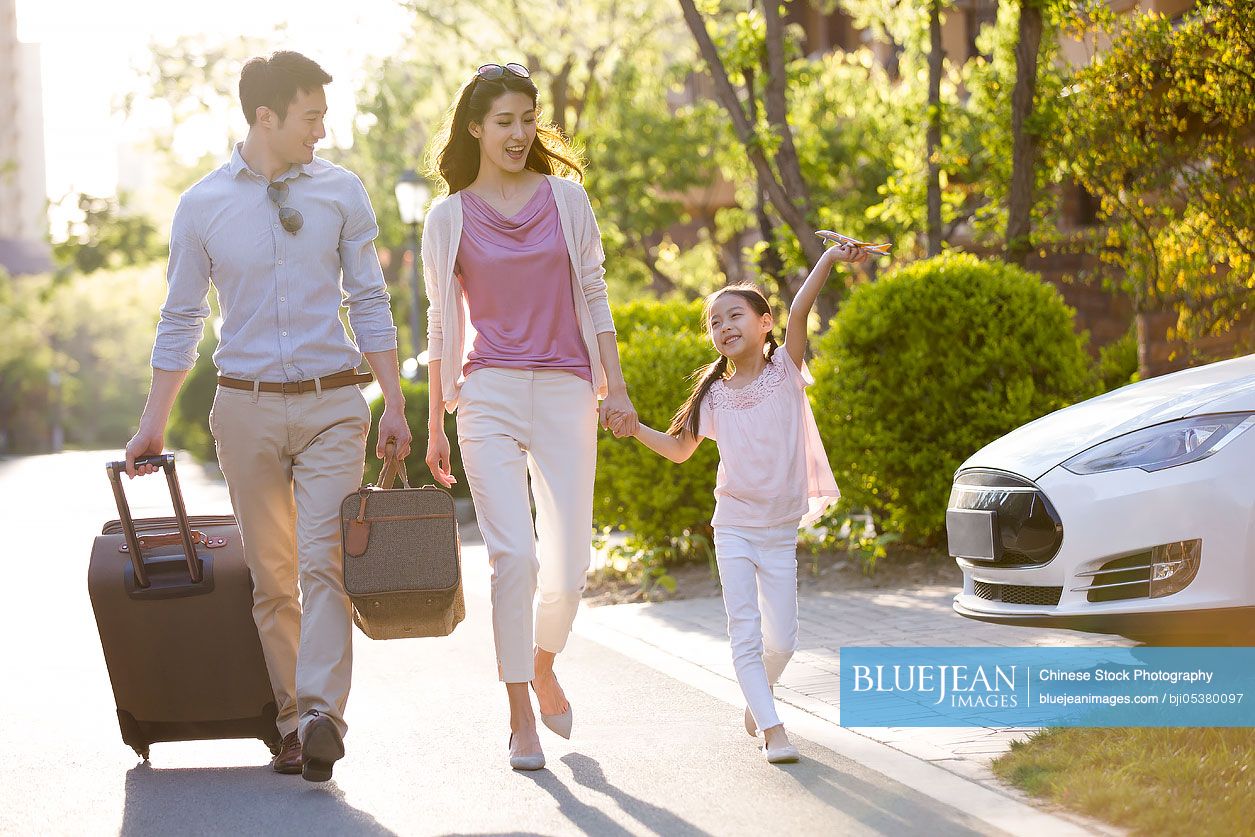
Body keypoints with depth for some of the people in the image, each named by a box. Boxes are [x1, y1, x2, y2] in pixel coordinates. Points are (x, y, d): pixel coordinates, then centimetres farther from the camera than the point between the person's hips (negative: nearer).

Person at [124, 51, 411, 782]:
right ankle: (291, 723, 10)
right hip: (248, 406, 1)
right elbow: (181, 321, 10)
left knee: (324, 563, -14)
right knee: (271, 577, 4)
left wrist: (396, 404, 3)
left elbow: (368, 302, 9)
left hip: (332, 402, -1)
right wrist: (154, 424, 8)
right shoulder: (202, 206, 3)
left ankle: (321, 715, -24)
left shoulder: (342, 192, 5)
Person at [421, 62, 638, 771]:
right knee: (515, 555, -15)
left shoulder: (567, 199, 8)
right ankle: (521, 715, -3)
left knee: (569, 566, 0)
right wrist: (434, 426, 10)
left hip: (565, 392, 1)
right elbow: (441, 326, 10)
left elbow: (594, 298, 11)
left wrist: (616, 386, 1)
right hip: (490, 394, -1)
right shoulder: (450, 218, 6)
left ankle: (543, 665, 31)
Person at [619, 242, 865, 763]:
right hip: (734, 528, 1)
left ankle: (757, 697, 31)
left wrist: (829, 261, -34)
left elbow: (799, 313, -21)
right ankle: (773, 730, -11)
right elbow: (680, 449, 16)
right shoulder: (715, 395, 2)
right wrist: (634, 428, 3)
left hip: (780, 532, -1)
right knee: (745, 634, -10)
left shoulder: (784, 371, -4)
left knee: (781, 641, 3)